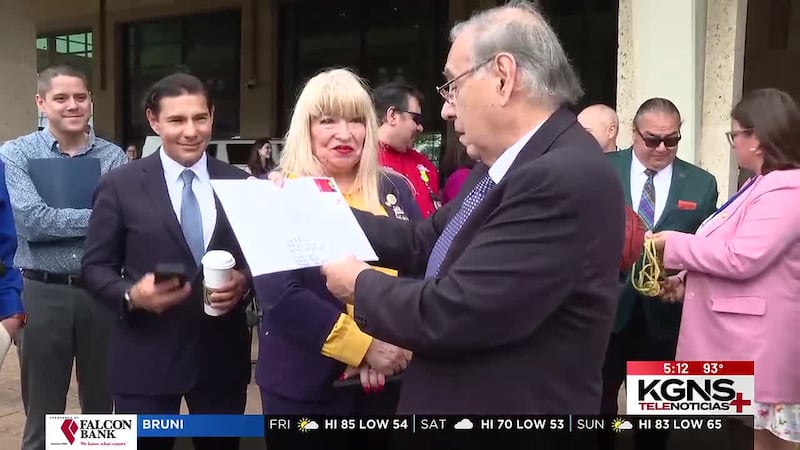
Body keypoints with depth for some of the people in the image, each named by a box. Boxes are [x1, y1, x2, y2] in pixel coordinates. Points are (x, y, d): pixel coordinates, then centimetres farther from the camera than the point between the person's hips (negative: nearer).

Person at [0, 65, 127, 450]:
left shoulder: (113, 157, 2)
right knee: (43, 413, 13)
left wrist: (58, 218, -22)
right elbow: (31, 221, -16)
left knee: (101, 407, 16)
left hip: (102, 291, 1)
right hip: (42, 293, -1)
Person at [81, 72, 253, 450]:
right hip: (145, 358, -2)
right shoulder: (119, 186, -2)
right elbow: (95, 266, -1)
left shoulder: (241, 183, 5)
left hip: (223, 356, 2)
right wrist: (131, 294, -20)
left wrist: (244, 281, -12)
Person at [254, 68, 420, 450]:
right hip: (307, 386, -3)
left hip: (390, 379, 4)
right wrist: (364, 345, -19)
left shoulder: (395, 190, 5)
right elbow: (278, 295, -14)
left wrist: (396, 343, -13)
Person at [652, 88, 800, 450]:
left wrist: (674, 244, -15)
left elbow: (740, 258, -26)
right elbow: (730, 253, 20)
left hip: (762, 341, -10)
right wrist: (686, 280, 7)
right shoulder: (762, 185, 15)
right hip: (745, 339, 10)